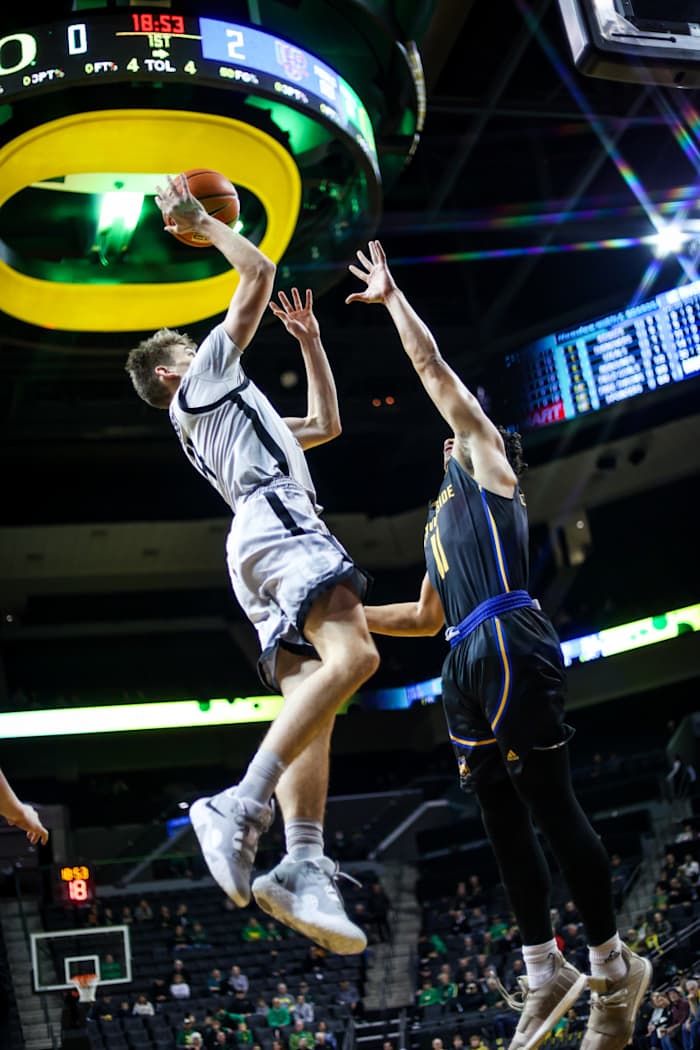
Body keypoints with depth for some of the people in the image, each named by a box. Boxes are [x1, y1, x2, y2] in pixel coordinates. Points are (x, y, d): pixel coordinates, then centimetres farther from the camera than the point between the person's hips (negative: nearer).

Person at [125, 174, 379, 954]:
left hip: (260, 550, 9)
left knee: (310, 698, -8)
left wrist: (309, 339, 46)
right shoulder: (204, 376, 15)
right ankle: (242, 807, -42)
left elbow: (325, 425, 45)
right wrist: (200, 223, 24)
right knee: (353, 657, -30)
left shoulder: (217, 416, 39)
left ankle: (303, 867, -24)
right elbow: (259, 274, 11)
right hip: (279, 522, -9)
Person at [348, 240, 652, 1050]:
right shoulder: (444, 520, 32)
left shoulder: (488, 463, 12)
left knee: (550, 806, -9)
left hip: (507, 645, -9)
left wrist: (390, 297, 18)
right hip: (467, 663, 9)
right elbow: (427, 617, 33)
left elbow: (436, 374, 9)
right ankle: (547, 973, 12)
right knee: (502, 818, 6)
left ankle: (614, 968, -2)